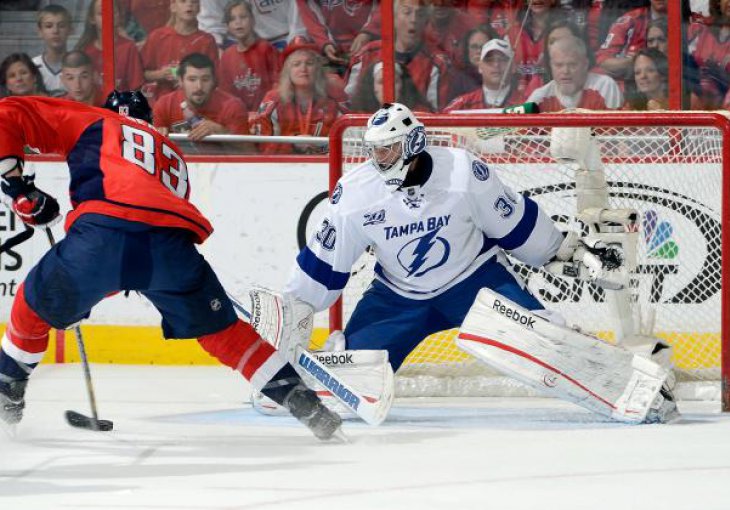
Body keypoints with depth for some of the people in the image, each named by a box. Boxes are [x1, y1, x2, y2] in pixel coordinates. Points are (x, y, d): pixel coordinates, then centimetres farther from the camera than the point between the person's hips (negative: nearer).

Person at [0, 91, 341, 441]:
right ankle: (301, 401, 16)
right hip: (170, 243, 3)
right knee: (219, 329, 21)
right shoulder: (172, 155, 40)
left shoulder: (91, 122, 30)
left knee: (36, 305, 23)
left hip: (102, 231, -3)